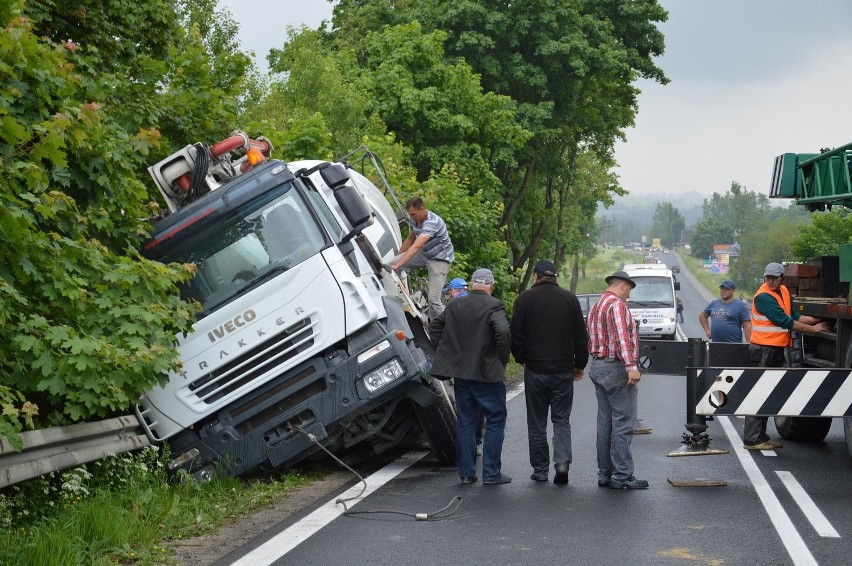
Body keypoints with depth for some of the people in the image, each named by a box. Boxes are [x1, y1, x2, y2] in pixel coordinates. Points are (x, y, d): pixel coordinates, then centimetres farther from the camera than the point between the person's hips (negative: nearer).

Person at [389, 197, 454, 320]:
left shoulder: (432, 222, -33)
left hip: (440, 259, -8)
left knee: (433, 299, -17)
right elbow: (410, 239, 13)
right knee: (391, 264, -10)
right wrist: (398, 257, 15)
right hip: (424, 254, 8)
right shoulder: (413, 219, -7)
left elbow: (415, 247, -42)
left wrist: (398, 265, -47)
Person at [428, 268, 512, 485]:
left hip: (459, 372, 5)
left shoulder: (454, 306, 7)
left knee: (464, 422, 12)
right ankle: (491, 473, 3)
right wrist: (502, 360, -8)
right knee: (495, 420, 5)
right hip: (486, 373, -5)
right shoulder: (493, 306, -11)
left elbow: (434, 328, 14)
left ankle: (466, 472, 14)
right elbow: (503, 333, -23)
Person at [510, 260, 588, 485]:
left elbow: (516, 334, -3)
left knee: (537, 422, 8)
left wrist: (522, 359, 13)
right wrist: (580, 364, 15)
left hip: (535, 369, -1)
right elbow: (581, 336, 4)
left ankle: (540, 469, 11)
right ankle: (562, 461, -12)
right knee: (561, 419, 8)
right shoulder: (569, 298, 2)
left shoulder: (525, 298, -2)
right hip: (563, 370, 1)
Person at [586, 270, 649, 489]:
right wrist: (631, 366, -29)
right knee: (623, 422, -7)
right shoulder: (617, 305, -13)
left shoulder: (596, 306, 18)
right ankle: (622, 476, -8)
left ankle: (605, 473, 13)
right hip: (616, 367, -10)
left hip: (598, 367, 10)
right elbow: (621, 337, -24)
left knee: (605, 422, 11)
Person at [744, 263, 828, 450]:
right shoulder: (763, 297, -17)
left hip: (777, 349, 10)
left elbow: (793, 316, 17)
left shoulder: (783, 292, 12)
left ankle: (761, 437, 18)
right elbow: (785, 322, -18)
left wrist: (818, 320, 8)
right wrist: (814, 329, -11)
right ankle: (751, 440, -8)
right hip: (763, 349, -9)